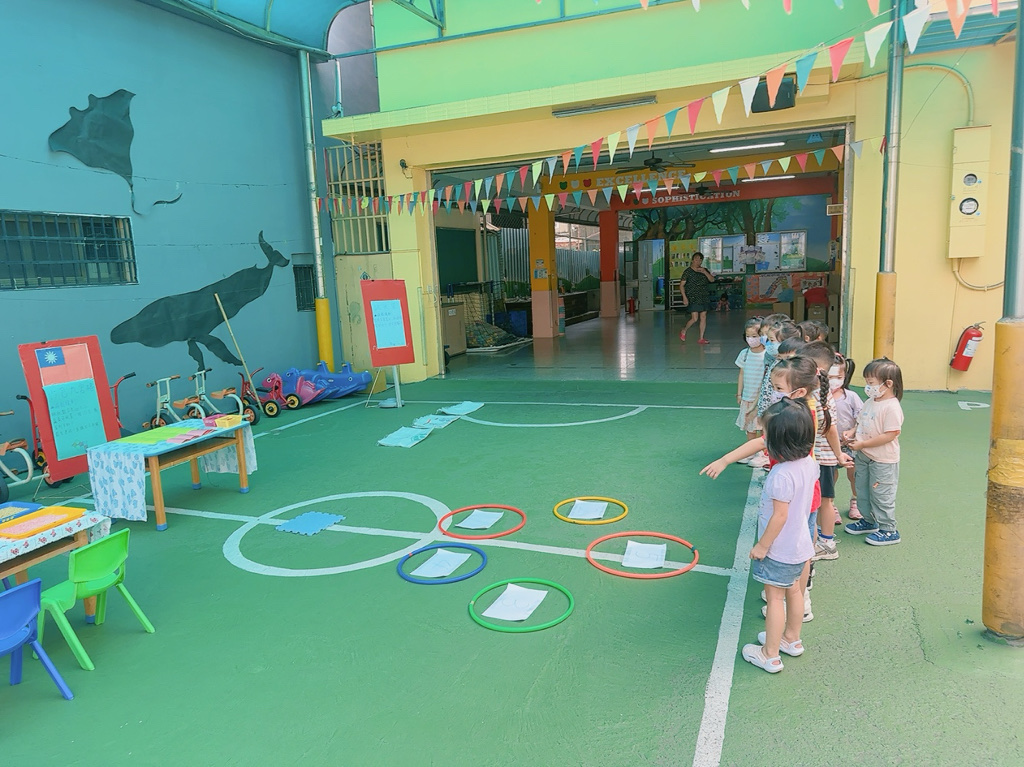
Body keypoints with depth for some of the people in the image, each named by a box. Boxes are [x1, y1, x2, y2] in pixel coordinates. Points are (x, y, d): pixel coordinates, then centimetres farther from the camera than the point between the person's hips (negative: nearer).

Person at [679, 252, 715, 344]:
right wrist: (684, 297, -15)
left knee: (703, 317, 3)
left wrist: (704, 272, -14)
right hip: (693, 298, -5)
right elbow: (681, 285, -6)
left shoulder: (704, 270, 10)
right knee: (695, 318, -11)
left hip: (704, 298, 5)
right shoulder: (688, 271, -4)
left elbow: (712, 280, 1)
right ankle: (683, 331, 15)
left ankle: (701, 338, 10)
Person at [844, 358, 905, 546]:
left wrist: (863, 444, -25)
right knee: (863, 491, 21)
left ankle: (888, 530, 18)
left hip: (883, 460, -9)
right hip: (864, 456, 9)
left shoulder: (891, 407, -23)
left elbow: (890, 435, -27)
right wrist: (852, 433, -5)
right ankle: (869, 521, 39)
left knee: (881, 494, 3)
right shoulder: (870, 402, 5)